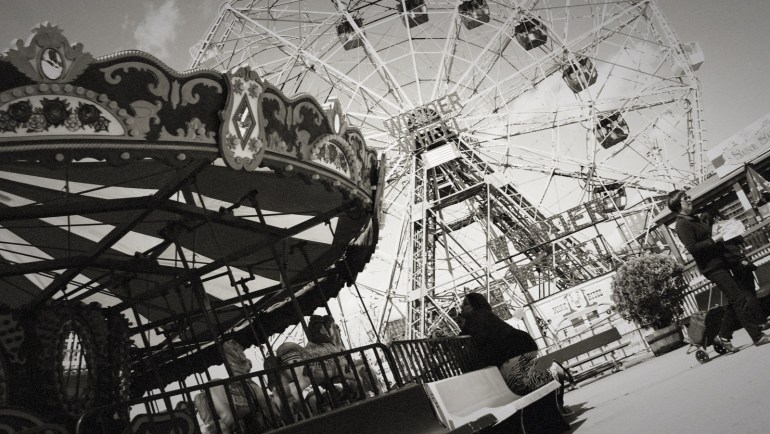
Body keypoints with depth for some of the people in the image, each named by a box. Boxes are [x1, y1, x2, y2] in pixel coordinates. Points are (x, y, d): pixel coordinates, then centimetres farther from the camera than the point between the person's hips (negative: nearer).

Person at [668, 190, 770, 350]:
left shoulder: (693, 219, 15)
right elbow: (692, 248, -24)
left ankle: (723, 336, 21)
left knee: (734, 302, 11)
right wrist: (713, 239, -22)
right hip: (712, 267, -10)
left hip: (721, 263, 10)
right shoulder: (683, 224, -14)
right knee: (739, 300, -8)